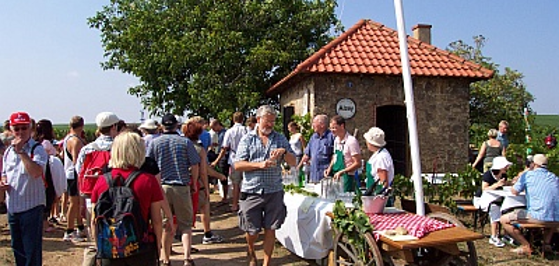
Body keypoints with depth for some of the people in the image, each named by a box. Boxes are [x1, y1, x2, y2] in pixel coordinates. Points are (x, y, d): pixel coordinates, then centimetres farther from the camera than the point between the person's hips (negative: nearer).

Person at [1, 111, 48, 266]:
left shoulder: (37, 149, -12)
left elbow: (36, 172, -29)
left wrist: (21, 151, -24)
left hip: (31, 206, -7)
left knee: (32, 250, 1)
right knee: (17, 247, 20)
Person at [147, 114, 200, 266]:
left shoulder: (154, 143, 1)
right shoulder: (185, 142, -1)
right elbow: (194, 166, -2)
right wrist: (194, 184, 11)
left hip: (162, 187, 1)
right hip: (182, 187, -1)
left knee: (165, 225, 12)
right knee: (185, 224, 8)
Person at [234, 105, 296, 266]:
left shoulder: (280, 139, 8)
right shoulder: (247, 139, 2)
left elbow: (293, 162, 6)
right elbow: (238, 165, -5)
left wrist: (284, 151, -14)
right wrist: (260, 164, -18)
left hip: (274, 191, 1)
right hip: (252, 191, -1)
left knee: (270, 229, 6)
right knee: (252, 230, 9)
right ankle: (251, 252, 40)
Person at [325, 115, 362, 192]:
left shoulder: (351, 141, -15)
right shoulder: (336, 140, 9)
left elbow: (357, 163, -16)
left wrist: (341, 172, -22)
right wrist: (329, 168, 5)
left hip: (346, 177, -7)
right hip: (336, 177, 7)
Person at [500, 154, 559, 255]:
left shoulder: (528, 174, 3)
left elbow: (514, 191, 6)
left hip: (538, 217, -6)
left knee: (504, 220, 4)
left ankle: (526, 246, 1)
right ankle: (547, 242, 25)